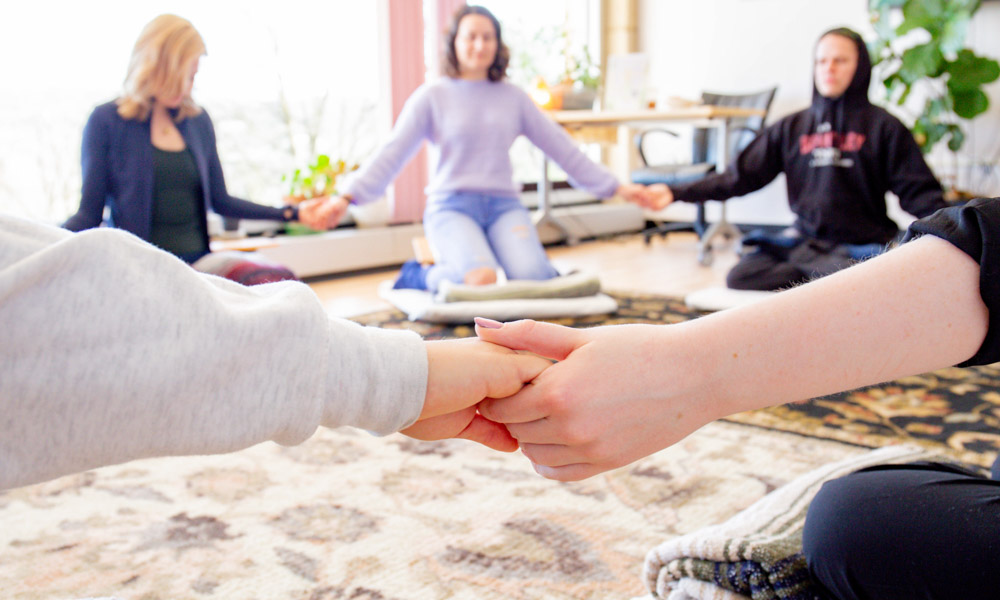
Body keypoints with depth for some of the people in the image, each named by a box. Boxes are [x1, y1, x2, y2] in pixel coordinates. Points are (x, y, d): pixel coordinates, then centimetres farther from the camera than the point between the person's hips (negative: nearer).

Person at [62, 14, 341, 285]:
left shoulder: (198, 121, 16)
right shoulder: (106, 122, 3)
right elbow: (89, 214, 2)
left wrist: (293, 212, 14)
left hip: (199, 260, 5)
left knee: (280, 279, -29)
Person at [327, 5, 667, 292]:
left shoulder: (513, 98, 15)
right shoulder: (432, 96, 6)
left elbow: (562, 148, 17)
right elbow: (392, 154, -1)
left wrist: (616, 187, 14)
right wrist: (347, 197, -15)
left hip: (503, 205, 3)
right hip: (451, 205, -2)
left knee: (534, 277, -28)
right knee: (481, 279, -32)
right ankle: (418, 275, -2)